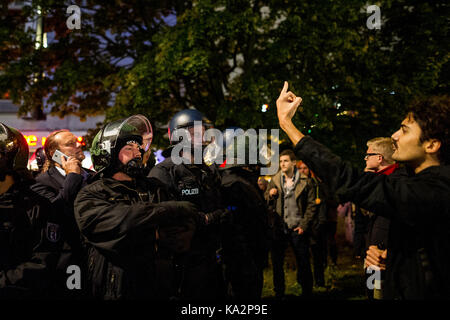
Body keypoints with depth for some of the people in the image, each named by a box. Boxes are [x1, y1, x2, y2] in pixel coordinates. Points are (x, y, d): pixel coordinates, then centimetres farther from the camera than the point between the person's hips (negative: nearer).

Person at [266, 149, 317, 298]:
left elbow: (311, 206, -2)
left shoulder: (305, 182, -1)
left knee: (303, 263, 5)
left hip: (297, 228, -3)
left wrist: (304, 226, -9)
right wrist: (270, 195, -11)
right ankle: (279, 294, 19)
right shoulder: (275, 181, 8)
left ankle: (307, 293, 18)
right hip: (279, 228, 3)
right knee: (276, 262, 7)